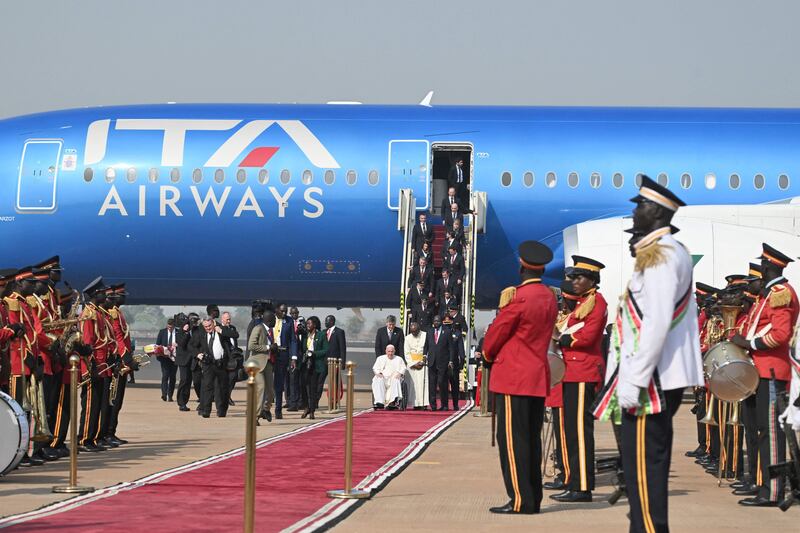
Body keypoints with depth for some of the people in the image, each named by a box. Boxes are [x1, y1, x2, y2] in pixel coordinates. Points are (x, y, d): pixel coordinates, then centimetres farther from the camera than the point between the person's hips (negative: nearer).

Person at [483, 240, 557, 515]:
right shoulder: (550, 298, 10)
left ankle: (521, 499, -7)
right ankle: (533, 497, 14)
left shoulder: (519, 298, -15)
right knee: (532, 438, 11)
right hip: (538, 377, 8)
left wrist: (488, 354, 12)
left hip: (512, 377, -8)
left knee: (512, 439, -5)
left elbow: (495, 334, -7)